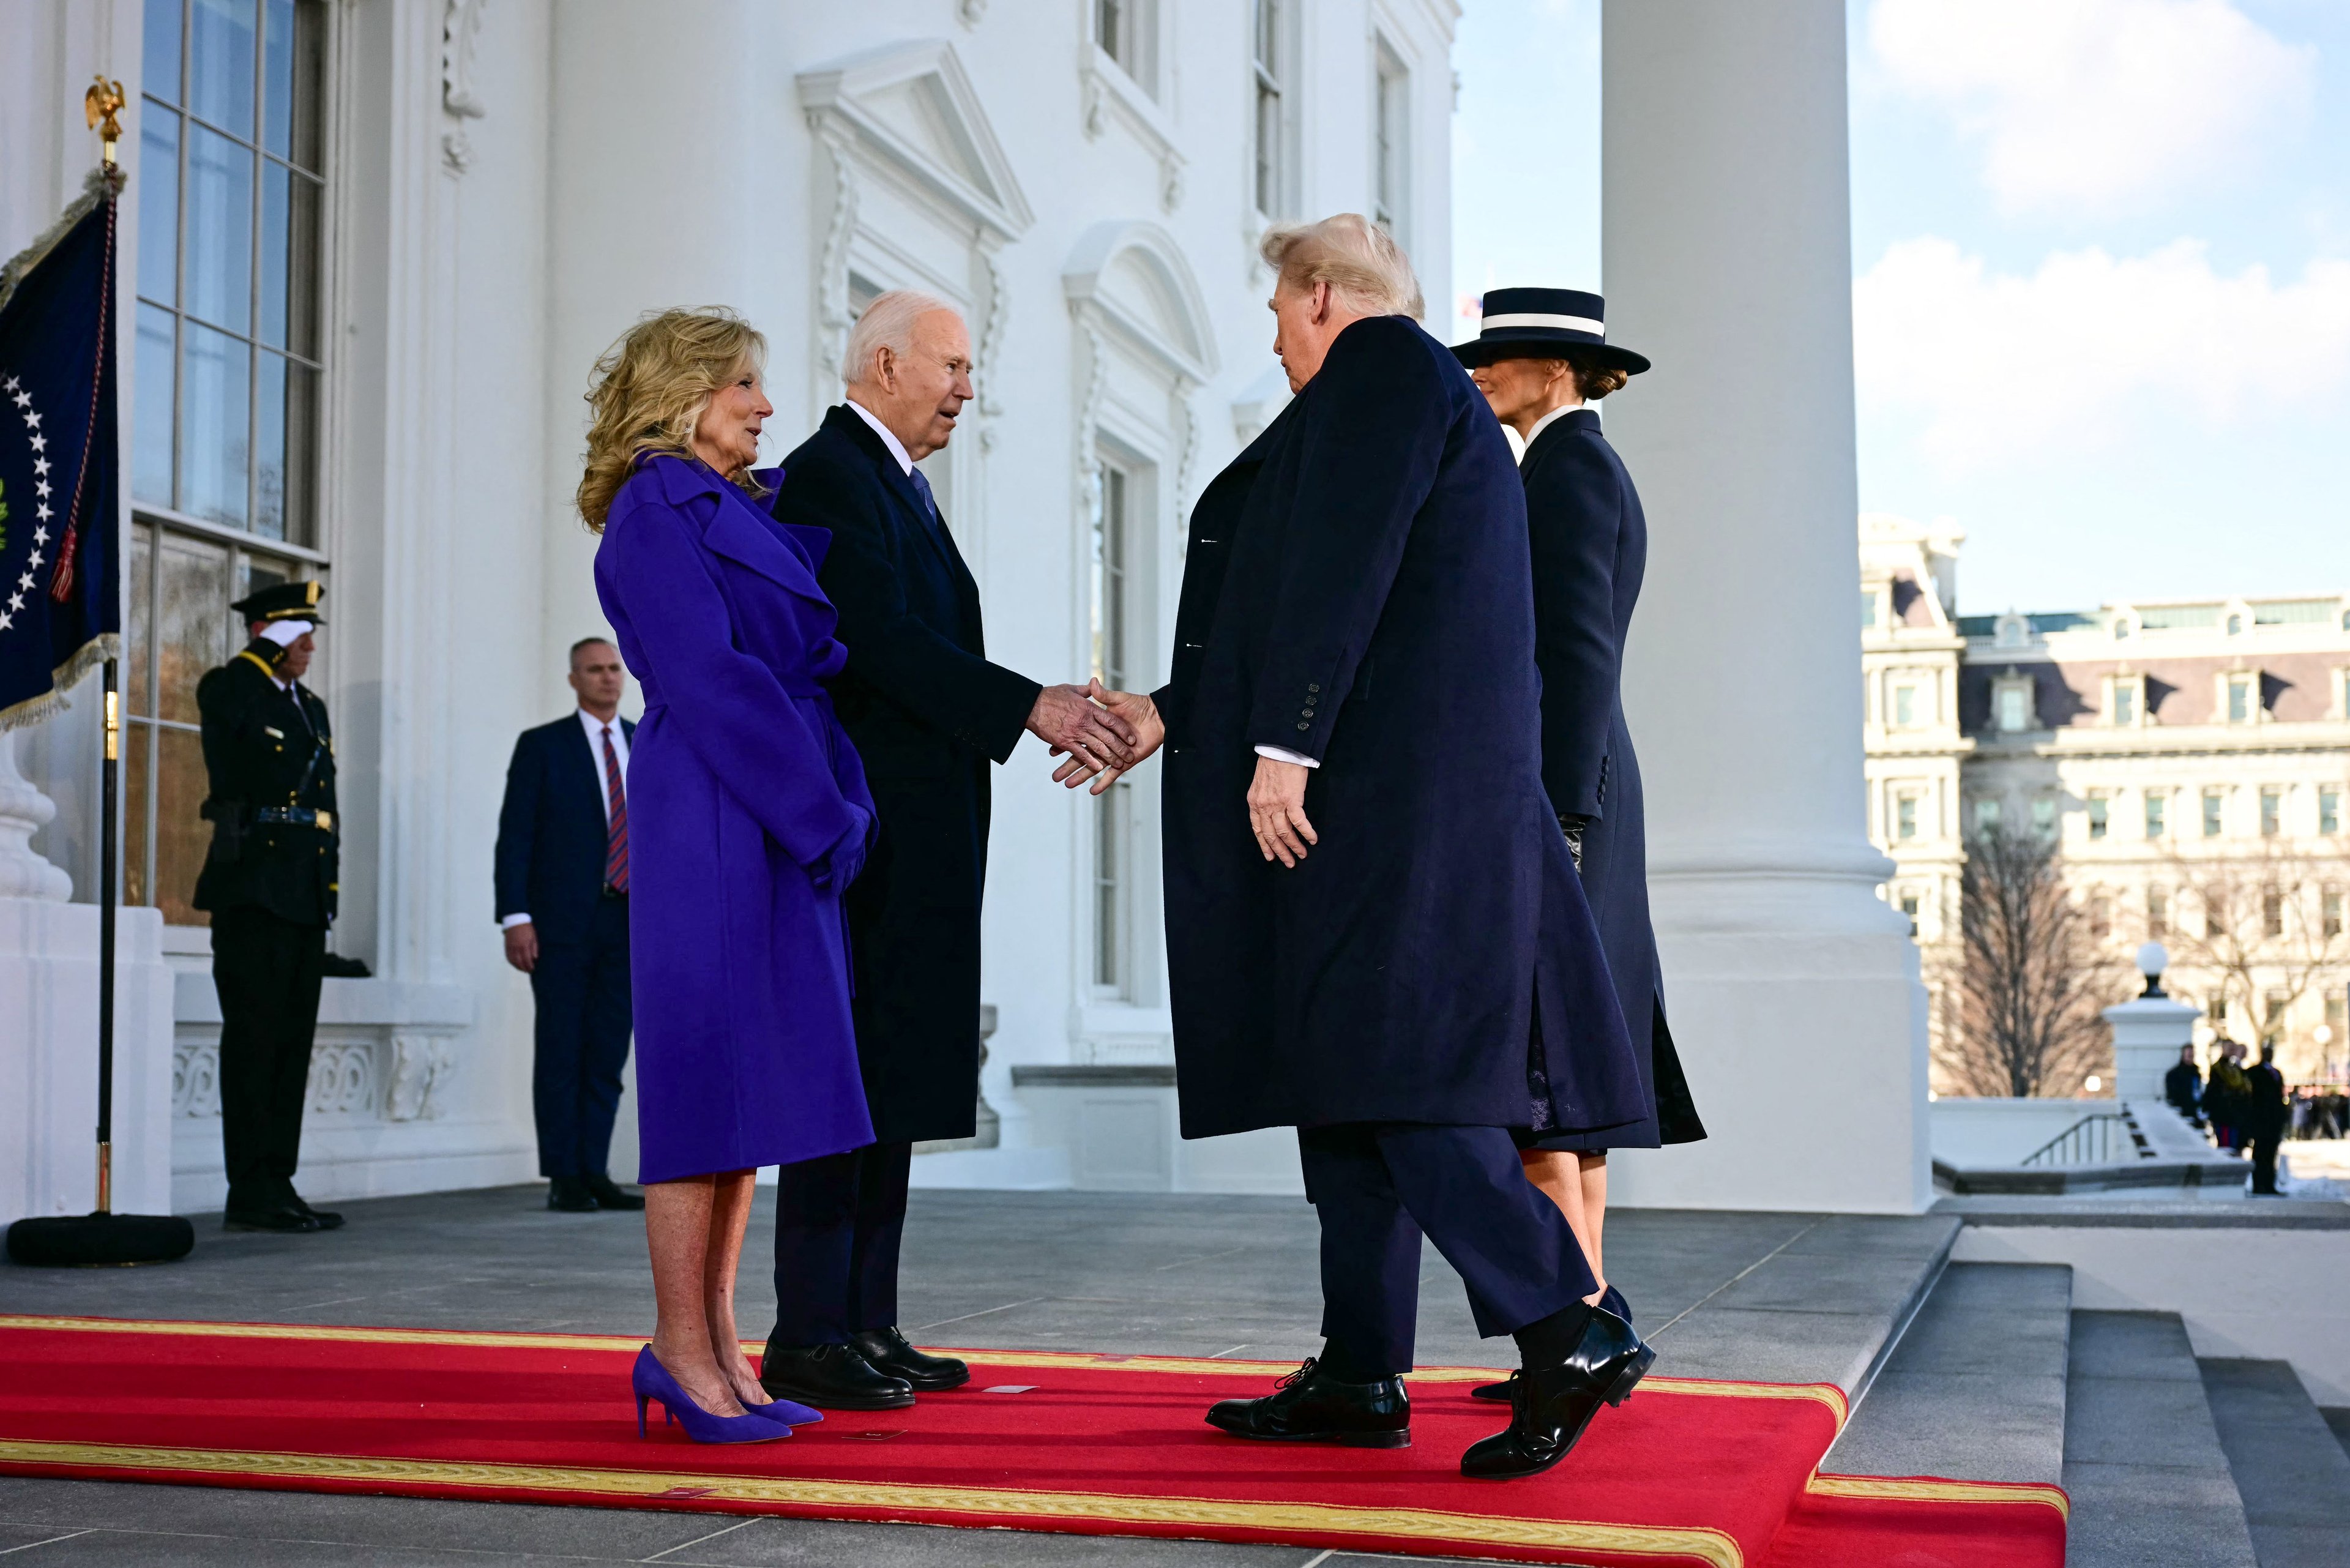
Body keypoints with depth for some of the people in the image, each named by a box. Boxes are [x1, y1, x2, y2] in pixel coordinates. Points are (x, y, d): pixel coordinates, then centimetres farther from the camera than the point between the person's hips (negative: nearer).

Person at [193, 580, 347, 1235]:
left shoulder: (313, 708, 21)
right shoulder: (228, 691, 1)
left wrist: (328, 880, 16)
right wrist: (268, 647, -9)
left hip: (306, 899, 8)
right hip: (252, 890, -8)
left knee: (292, 1043, 8)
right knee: (255, 1040, -8)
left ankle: (278, 1186, 13)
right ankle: (252, 1194, -7)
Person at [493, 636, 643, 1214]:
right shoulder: (542, 746, 3)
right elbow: (514, 836, -2)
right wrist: (515, 917, -12)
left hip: (627, 922, 3)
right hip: (560, 921, -3)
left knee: (609, 1052, 5)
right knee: (560, 1049, -2)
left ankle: (594, 1172, 12)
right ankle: (564, 1178, 4)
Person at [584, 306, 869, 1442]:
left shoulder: (747, 510, 20)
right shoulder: (652, 514, -7)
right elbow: (710, 680, -15)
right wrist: (825, 815, -16)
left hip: (784, 828, 9)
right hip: (711, 825, -9)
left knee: (749, 1086, 8)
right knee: (708, 1074, -6)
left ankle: (713, 1344, 14)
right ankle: (683, 1347, 2)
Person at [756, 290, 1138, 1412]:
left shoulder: (897, 485, 23)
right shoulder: (830, 476, -9)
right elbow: (883, 642, -20)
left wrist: (1052, 719, 10)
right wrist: (1030, 707, -23)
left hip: (916, 839, 10)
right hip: (864, 829, -10)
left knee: (893, 1078, 10)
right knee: (847, 1077, -9)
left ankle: (866, 1325, 15)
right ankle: (807, 1339, -4)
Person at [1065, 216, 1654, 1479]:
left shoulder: (1382, 366, -3)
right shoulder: (1415, 389, 26)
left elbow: (1341, 571, -16)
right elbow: (1302, 605, 28)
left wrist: (1283, 746, -19)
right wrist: (1171, 716, 30)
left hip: (1386, 790, -10)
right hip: (1386, 794, 10)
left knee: (1380, 1069, -13)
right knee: (1343, 1077, 10)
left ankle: (1569, 1330, -14)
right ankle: (1359, 1377, 13)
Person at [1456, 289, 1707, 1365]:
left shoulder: (1566, 466, -9)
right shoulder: (1588, 468, 20)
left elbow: (1577, 651, -17)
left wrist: (1555, 820, -21)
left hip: (1546, 788, -10)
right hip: (1563, 791, 10)